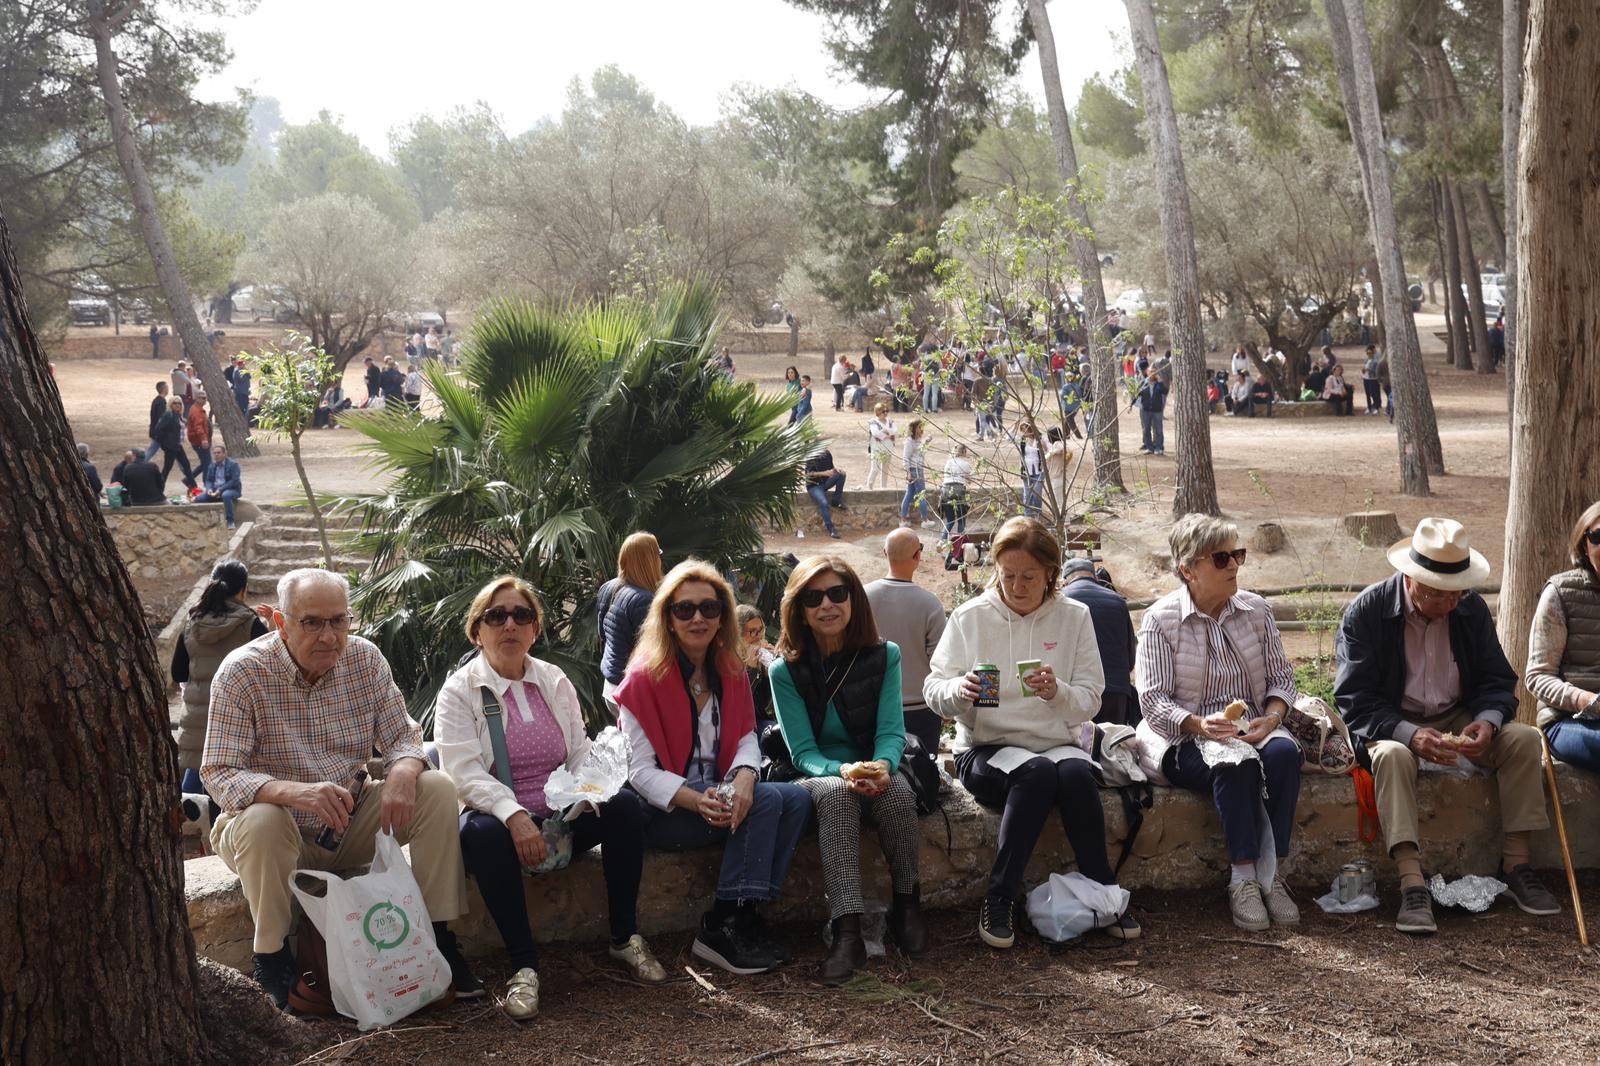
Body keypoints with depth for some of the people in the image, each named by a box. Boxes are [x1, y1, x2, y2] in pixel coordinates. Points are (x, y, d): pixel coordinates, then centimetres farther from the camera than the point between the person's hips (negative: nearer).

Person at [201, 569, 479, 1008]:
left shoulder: (365, 659, -5)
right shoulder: (241, 673, -17)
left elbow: (402, 737, -1)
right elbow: (218, 774, -22)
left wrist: (402, 772, -27)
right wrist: (295, 792, -41)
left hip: (353, 822, 4)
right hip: (280, 831, -4)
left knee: (437, 789, -16)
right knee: (261, 822, -37)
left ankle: (437, 936, -7)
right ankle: (271, 958, -17)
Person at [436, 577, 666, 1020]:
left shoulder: (554, 681, 11)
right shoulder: (458, 691, -3)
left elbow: (581, 751, 7)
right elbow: (464, 774, -15)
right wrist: (514, 815, -32)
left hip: (563, 816, 4)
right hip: (499, 818, -4)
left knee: (625, 804, -22)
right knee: (484, 832, -38)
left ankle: (625, 938, -9)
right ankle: (524, 966, -31)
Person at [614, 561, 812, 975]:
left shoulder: (730, 672, 9)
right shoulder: (645, 678, -11)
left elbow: (746, 737, 4)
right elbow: (641, 771, -14)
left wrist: (743, 778, -21)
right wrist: (695, 800, -30)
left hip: (717, 798, 7)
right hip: (663, 812, -7)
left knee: (797, 799, -17)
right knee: (768, 800, -25)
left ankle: (743, 920, -20)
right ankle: (724, 927, -23)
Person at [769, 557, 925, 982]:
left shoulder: (884, 656, -1)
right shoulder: (786, 670, -6)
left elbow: (891, 731, -7)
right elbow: (802, 752, -10)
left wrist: (882, 766, -31)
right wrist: (844, 770, -32)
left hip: (875, 769, 1)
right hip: (819, 774, -1)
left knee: (898, 792, -34)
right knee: (836, 794, -37)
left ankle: (906, 906, -13)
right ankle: (848, 932, -45)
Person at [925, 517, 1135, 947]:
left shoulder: (1074, 617, 5)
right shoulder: (969, 617, 3)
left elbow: (1091, 700, 0)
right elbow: (933, 690, -2)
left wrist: (1058, 692, -23)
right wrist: (959, 691, -26)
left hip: (1060, 745, 2)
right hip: (986, 750, -1)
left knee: (1076, 773, -33)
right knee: (1036, 771, -34)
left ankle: (1104, 895, -19)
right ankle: (999, 899, -27)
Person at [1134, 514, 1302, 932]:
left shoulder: (1256, 610, 9)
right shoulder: (1160, 620, -3)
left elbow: (1281, 677, 11)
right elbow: (1153, 700, -9)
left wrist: (1272, 716, -10)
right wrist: (1200, 725, -26)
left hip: (1252, 727, 4)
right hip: (1184, 737, -4)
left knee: (1284, 752, -30)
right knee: (1236, 763, -36)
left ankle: (1271, 873, -27)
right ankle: (1243, 878, -31)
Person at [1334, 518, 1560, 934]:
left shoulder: (1472, 608, -1)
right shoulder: (1365, 613, -14)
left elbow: (1497, 680, 4)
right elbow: (1354, 700, -17)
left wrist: (1488, 721, -20)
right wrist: (1409, 734, -33)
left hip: (1458, 718, 4)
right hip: (1391, 725, -4)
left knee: (1524, 738, -19)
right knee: (1393, 755, -37)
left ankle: (1515, 864, -13)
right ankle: (1412, 885, -44)